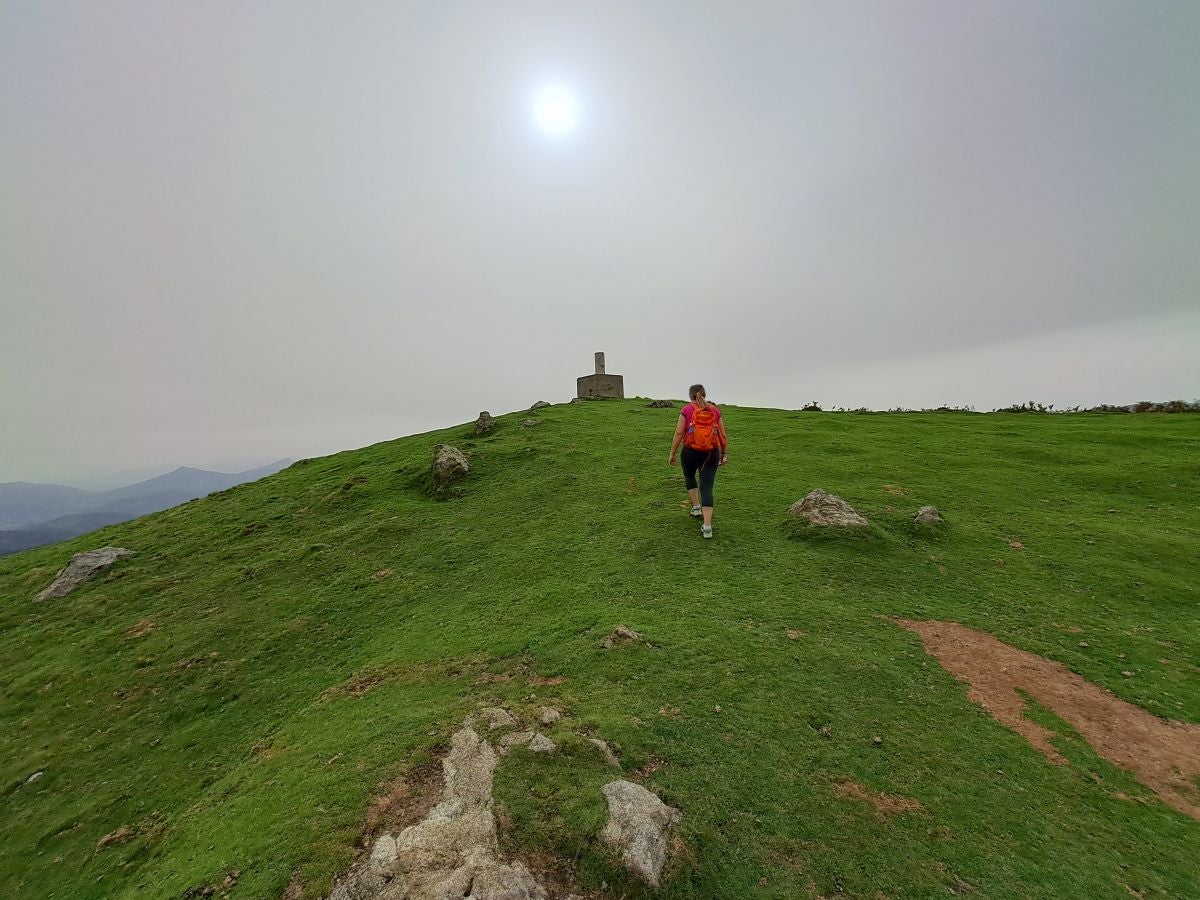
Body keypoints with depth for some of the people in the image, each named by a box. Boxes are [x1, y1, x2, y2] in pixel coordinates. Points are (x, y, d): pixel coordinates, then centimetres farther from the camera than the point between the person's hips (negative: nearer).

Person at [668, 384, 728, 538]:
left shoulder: (686, 410, -2)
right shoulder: (715, 410, 5)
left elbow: (679, 433, -8)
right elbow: (723, 436, 7)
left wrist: (672, 454, -2)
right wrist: (725, 453, 18)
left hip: (690, 452, -1)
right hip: (711, 454, 1)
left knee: (689, 477, 29)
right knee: (706, 487, 0)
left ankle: (696, 507, 30)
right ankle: (707, 527, -6)